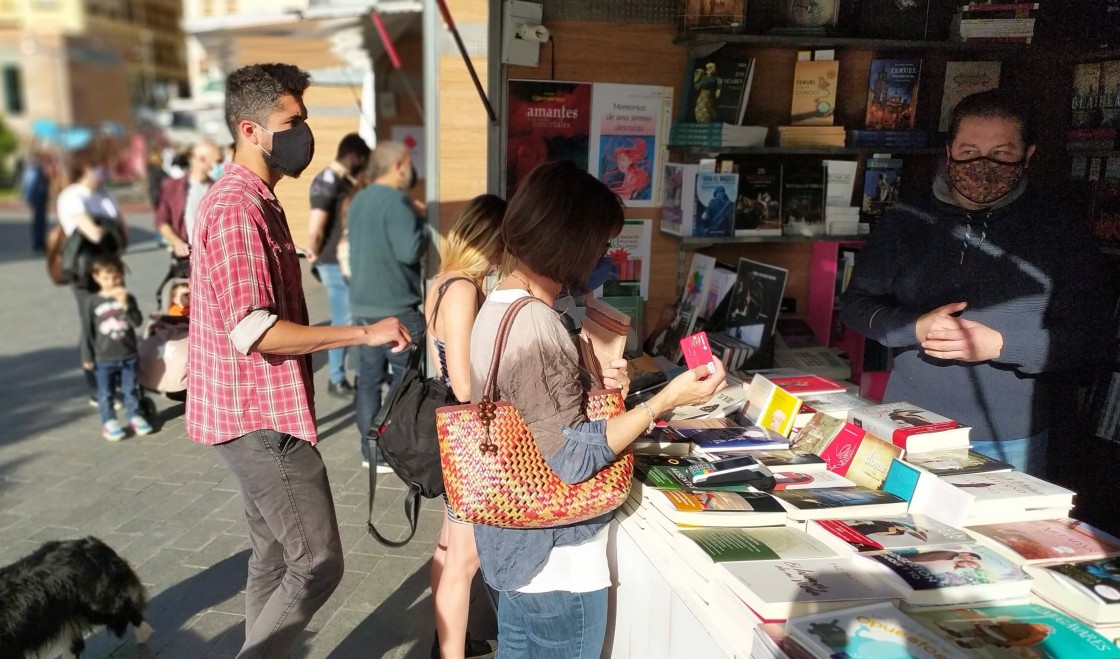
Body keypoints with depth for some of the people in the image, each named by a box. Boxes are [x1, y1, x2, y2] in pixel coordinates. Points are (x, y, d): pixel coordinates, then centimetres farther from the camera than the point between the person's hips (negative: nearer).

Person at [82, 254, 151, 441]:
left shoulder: (127, 298, 0)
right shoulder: (92, 301, -3)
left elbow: (138, 322, -10)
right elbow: (87, 330, -1)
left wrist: (126, 306, -24)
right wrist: (87, 357, -2)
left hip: (129, 356, 1)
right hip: (104, 359, -1)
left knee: (130, 389, 12)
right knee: (105, 393, 7)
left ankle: (134, 416, 24)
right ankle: (109, 422, 16)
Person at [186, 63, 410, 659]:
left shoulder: (254, 200, 15)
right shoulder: (236, 208, -18)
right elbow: (253, 330, -27)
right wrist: (364, 333, -25)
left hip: (260, 413, 11)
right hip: (259, 417, -11)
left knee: (275, 556, 19)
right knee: (318, 563, -4)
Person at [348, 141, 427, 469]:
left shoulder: (358, 201, 13)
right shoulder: (396, 201, -15)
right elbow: (411, 250, -24)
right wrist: (424, 232, -6)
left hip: (363, 303, 8)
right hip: (396, 306, -8)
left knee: (369, 376, 11)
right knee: (407, 375, 2)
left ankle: (370, 449, 17)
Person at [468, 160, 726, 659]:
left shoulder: (497, 306, 4)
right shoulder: (535, 324, -26)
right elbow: (572, 459, -24)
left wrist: (589, 385, 3)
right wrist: (665, 400, -25)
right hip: (555, 557, -9)